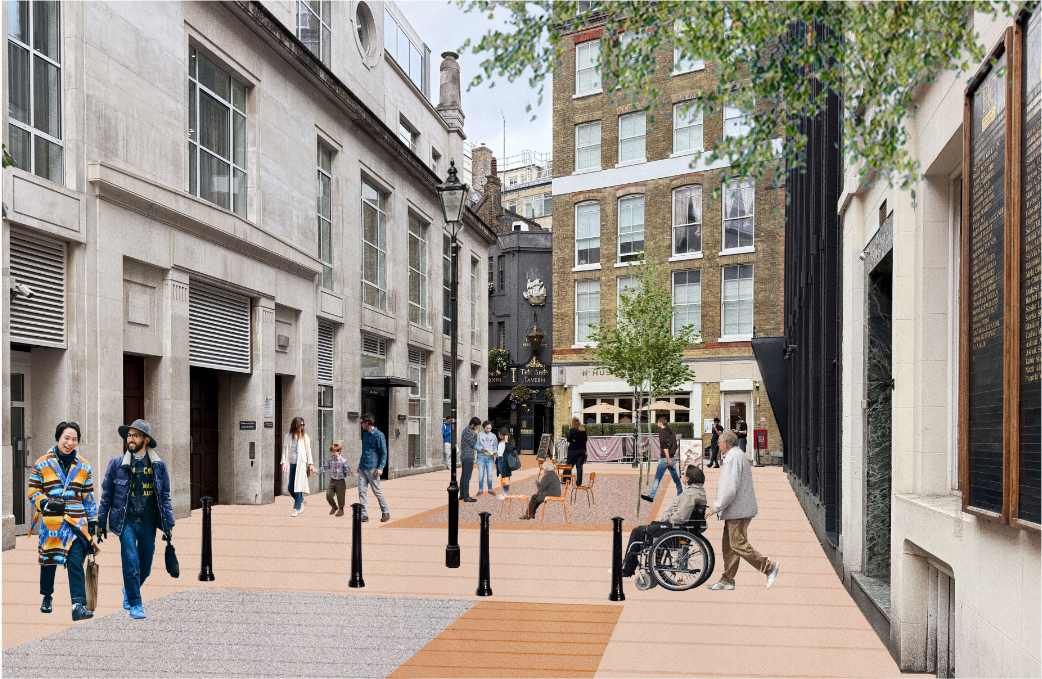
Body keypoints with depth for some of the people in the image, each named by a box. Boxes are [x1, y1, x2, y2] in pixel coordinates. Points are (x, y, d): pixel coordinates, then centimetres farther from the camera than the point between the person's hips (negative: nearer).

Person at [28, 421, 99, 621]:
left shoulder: (83, 466, 10)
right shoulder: (42, 464, 3)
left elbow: (89, 496, 14)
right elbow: (33, 492, 3)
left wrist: (92, 520, 12)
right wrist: (46, 503, -16)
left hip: (76, 523, 0)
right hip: (50, 522, 0)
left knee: (76, 564, -10)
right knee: (48, 561, 13)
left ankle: (79, 605, -16)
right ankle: (47, 597, 37)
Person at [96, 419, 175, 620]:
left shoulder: (158, 466, 3)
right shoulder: (117, 464, 1)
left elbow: (165, 497, 8)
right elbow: (106, 495, 6)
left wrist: (168, 525, 5)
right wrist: (101, 525, 4)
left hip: (148, 523, 2)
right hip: (126, 522, -2)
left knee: (145, 568, 10)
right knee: (131, 564, -11)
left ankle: (129, 590, 39)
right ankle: (135, 605, 5)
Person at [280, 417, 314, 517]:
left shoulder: (305, 436, 4)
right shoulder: (288, 436, 7)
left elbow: (308, 450, 8)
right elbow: (285, 450, 7)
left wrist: (310, 463, 4)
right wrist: (283, 463, -3)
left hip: (301, 464, -2)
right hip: (291, 464, 2)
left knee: (298, 486, -7)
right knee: (290, 487, 3)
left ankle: (296, 508, -3)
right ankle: (302, 501, 26)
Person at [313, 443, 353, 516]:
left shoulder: (343, 461, -10)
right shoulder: (330, 460, 5)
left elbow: (347, 469, -11)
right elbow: (324, 468, 8)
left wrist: (349, 473, -32)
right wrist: (316, 470, 0)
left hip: (341, 481, -5)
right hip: (332, 480, 5)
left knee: (340, 496, 1)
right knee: (328, 495, 2)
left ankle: (341, 509, 21)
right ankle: (334, 507, 27)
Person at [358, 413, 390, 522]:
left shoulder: (379, 435, -10)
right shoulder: (365, 434, 14)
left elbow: (384, 453, -10)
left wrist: (380, 468, -17)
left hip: (372, 468, -7)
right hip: (362, 468, 7)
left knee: (377, 491, 1)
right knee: (361, 491, -1)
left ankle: (385, 512, 15)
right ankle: (364, 514, 2)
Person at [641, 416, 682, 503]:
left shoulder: (662, 432, -11)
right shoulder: (670, 431, 13)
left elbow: (665, 447, -20)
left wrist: (668, 460, -24)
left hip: (665, 458, -7)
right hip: (672, 457, 7)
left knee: (657, 477, -1)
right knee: (675, 477, 10)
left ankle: (651, 496, 2)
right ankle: (680, 495, 11)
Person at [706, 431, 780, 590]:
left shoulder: (733, 457, -14)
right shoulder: (738, 455, 20)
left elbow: (730, 489, -22)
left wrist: (717, 507, -15)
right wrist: (718, 506, 24)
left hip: (738, 510, -11)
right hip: (737, 511, 11)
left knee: (739, 545, -9)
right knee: (729, 545, 11)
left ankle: (770, 567, -5)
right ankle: (727, 580, 14)